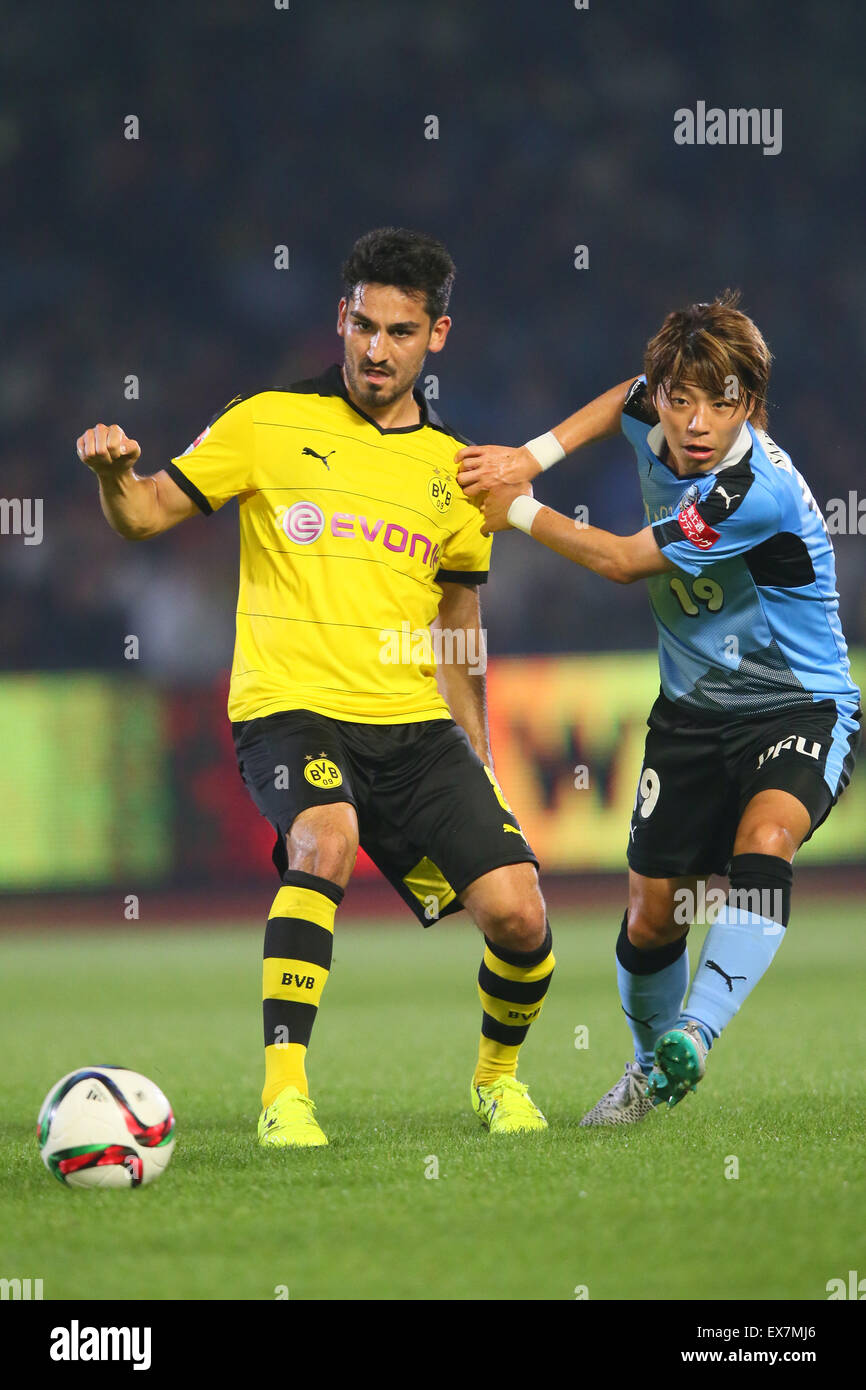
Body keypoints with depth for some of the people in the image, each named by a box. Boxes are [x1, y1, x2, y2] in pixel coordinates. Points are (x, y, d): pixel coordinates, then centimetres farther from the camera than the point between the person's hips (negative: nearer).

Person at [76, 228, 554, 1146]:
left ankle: (498, 1077, 21)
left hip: (414, 724, 3)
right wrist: (114, 474, -18)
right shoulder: (271, 424, 5)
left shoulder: (455, 471, 13)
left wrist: (478, 766, 21)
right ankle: (283, 1094, -31)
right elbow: (146, 515, 5)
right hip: (289, 708, -3)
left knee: (517, 912, -11)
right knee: (325, 841, -35)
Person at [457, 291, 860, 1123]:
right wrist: (532, 456, 6)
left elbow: (622, 562, -20)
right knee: (650, 920, 8)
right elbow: (624, 398, 21)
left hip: (798, 708, -6)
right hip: (693, 710, 6)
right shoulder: (654, 421, -8)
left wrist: (517, 511, -7)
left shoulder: (760, 491, -30)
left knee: (763, 842, -36)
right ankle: (653, 1071, 33)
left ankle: (694, 1037, -43)